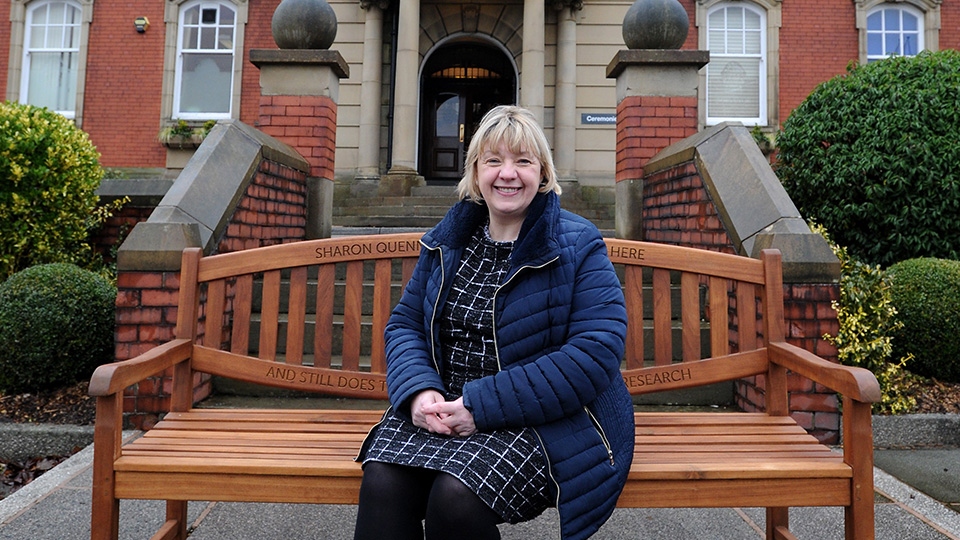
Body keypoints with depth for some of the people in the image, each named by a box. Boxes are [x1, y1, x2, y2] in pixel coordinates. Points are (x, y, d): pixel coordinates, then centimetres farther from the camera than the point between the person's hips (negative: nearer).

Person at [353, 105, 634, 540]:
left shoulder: (578, 248, -5)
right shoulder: (447, 241, 12)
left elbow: (595, 353, -16)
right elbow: (404, 322, 12)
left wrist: (483, 405, -20)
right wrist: (418, 390, -11)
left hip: (544, 422, -3)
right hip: (443, 408, 4)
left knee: (456, 495, -29)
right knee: (382, 480, -25)